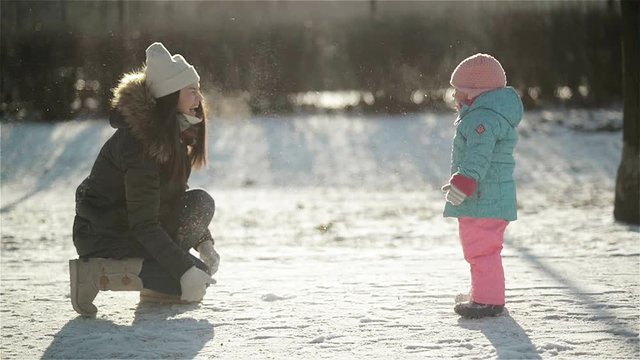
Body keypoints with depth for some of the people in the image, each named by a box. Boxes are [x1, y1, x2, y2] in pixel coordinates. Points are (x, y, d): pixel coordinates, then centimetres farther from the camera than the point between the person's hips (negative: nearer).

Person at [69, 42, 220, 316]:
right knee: (196, 280, -16)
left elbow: (175, 197, 15)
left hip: (134, 227, 9)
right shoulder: (140, 143, -26)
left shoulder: (174, 133, 3)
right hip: (102, 237, -9)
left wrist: (204, 242, 5)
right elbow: (143, 224, -26)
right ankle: (97, 273, -15)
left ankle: (158, 286, 1)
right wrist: (186, 269, -27)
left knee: (201, 203, -7)